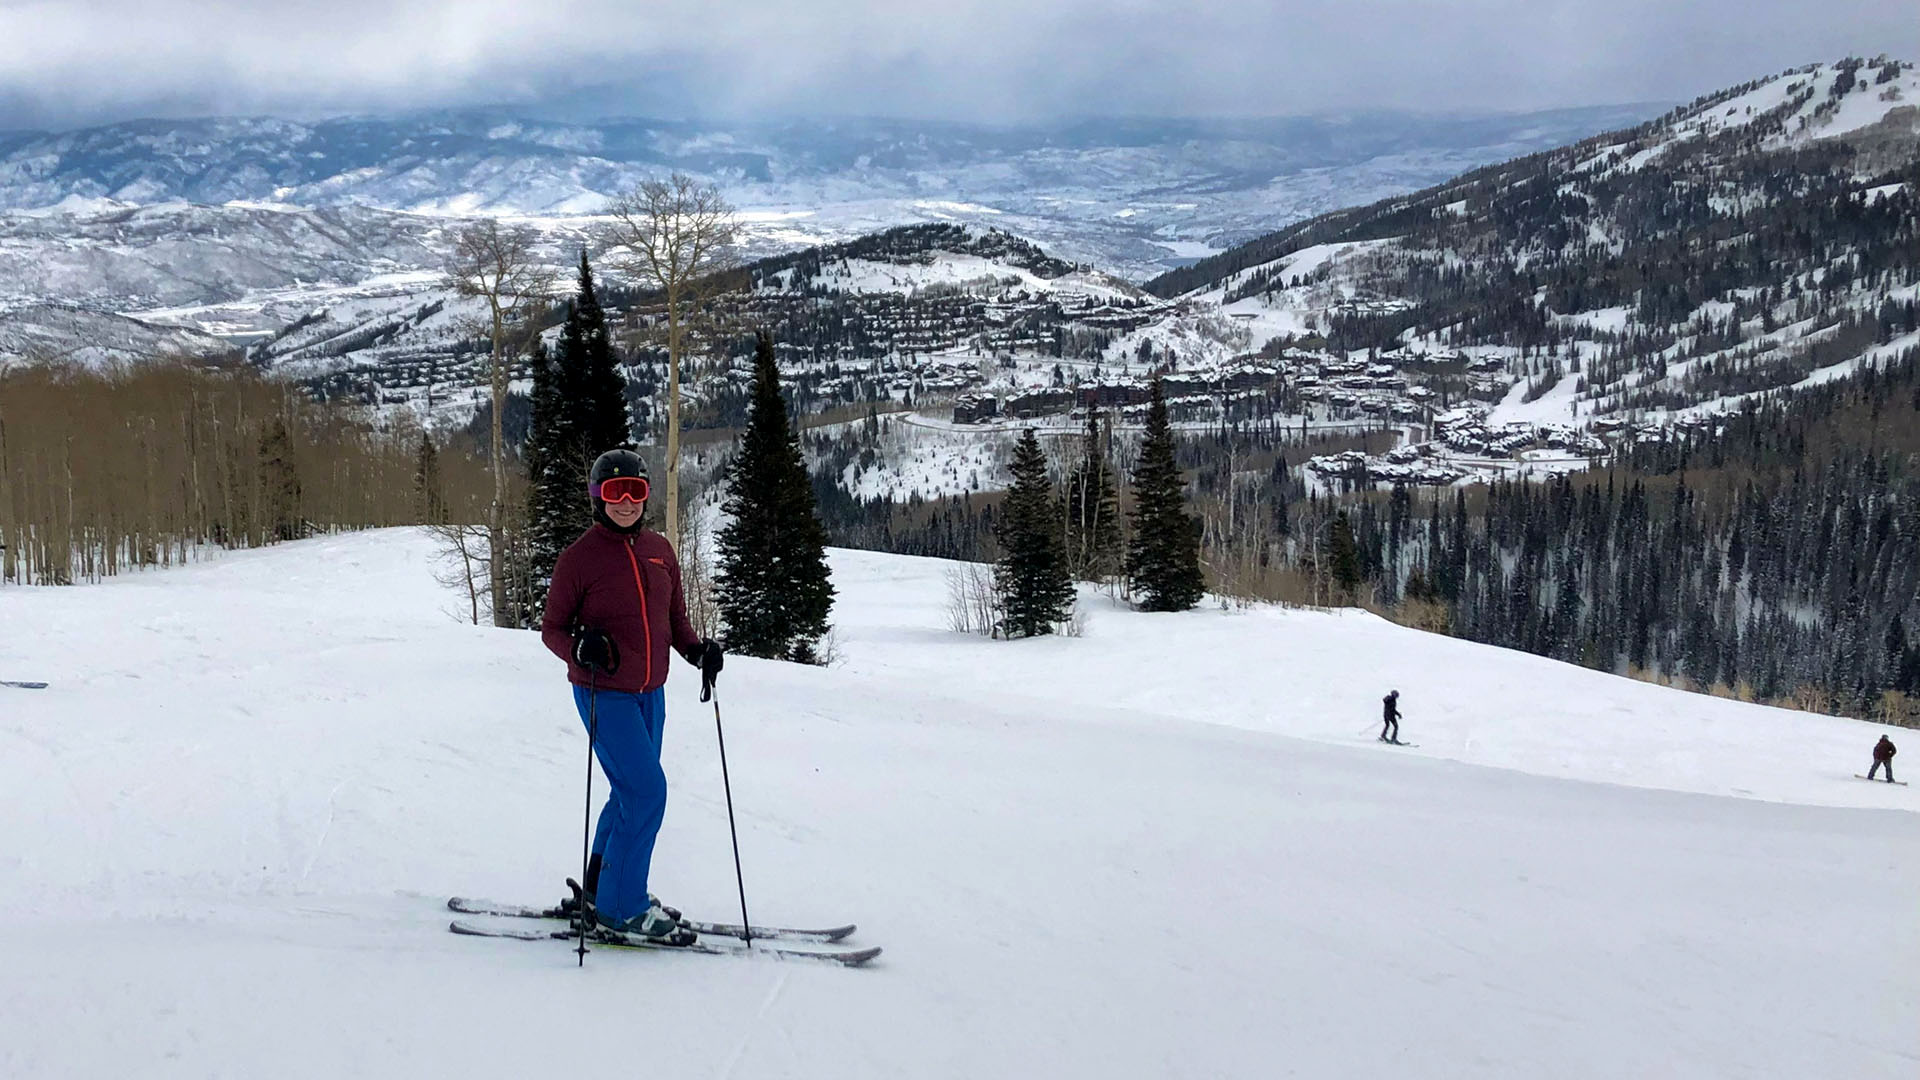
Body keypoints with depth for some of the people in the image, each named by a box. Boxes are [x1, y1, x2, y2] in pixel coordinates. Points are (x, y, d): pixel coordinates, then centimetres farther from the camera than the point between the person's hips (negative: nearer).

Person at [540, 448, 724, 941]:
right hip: (603, 694, -6)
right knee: (647, 792, -13)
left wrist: (696, 649, -3)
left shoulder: (659, 550, 7)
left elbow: (675, 617, 16)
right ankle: (622, 906, -2)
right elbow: (551, 627, -5)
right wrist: (580, 647, -25)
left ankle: (602, 886, 32)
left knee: (632, 792, 15)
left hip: (650, 693, 7)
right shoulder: (579, 557, -9)